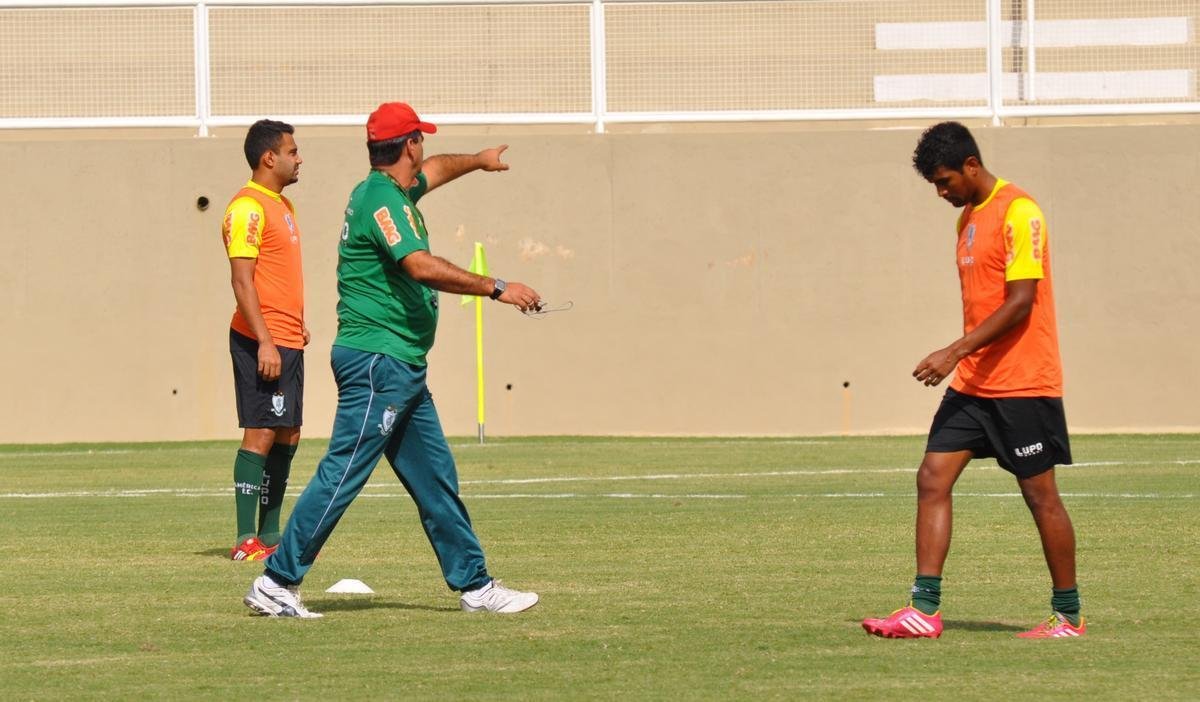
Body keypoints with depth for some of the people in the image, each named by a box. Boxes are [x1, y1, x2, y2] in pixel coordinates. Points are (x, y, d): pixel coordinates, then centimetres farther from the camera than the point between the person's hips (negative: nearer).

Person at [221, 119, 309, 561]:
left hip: (287, 341, 10)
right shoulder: (247, 209, -13)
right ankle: (246, 541, -9)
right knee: (260, 434, -10)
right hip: (262, 342, -10)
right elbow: (242, 280, -18)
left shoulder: (281, 205, 17)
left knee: (287, 436, 10)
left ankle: (270, 533, 16)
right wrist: (265, 341, -23)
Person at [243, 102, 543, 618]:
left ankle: (474, 585, 15)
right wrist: (496, 289, -27)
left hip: (402, 369, 11)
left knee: (436, 479, 11)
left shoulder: (395, 190, 17)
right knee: (342, 474, -12)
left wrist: (479, 161, 57)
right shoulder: (381, 199, -15)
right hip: (378, 362, -11)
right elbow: (422, 267, -28)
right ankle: (276, 583, -10)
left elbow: (433, 171, 41)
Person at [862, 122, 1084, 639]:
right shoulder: (968, 217, 14)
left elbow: (1020, 302, -20)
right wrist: (961, 361, 18)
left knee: (1040, 494, 0)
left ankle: (1068, 615, 11)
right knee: (932, 479, -2)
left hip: (1023, 383, -9)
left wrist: (955, 352, -24)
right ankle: (925, 609, -3)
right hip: (972, 383, 9)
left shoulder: (1018, 213, -14)